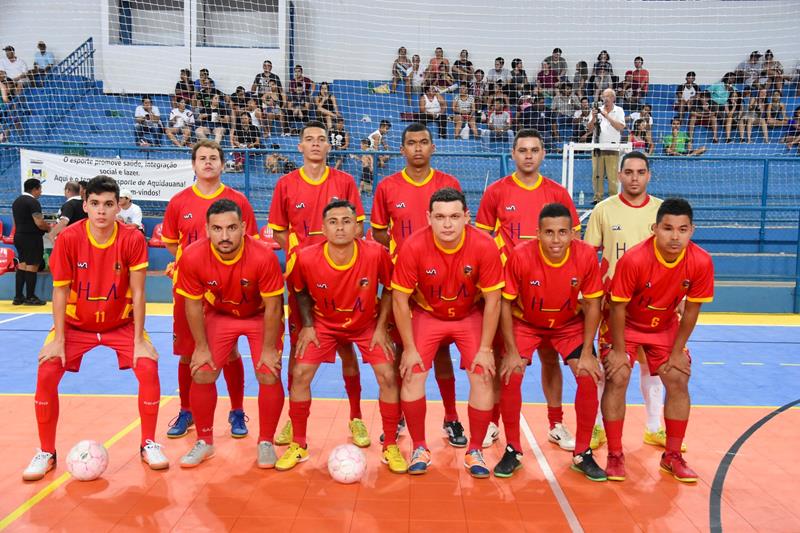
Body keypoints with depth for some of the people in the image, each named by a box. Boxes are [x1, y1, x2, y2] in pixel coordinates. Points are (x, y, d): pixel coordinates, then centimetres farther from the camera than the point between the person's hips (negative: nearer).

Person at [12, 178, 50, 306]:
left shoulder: (17, 201, 13)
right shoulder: (33, 202, -16)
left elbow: (19, 221, 19)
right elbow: (39, 223, -22)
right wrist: (49, 228, -2)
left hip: (19, 236, 9)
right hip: (32, 238, -9)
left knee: (22, 265, 13)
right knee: (32, 266, -3)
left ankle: (18, 296, 14)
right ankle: (30, 297, 2)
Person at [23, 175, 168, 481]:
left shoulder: (133, 240, -18)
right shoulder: (69, 238, -17)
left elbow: (137, 293, -14)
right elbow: (60, 291, -11)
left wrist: (139, 339, -15)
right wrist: (58, 339, -13)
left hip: (122, 323, -1)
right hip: (76, 324, 1)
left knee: (148, 367, -19)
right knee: (46, 373, -15)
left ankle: (148, 444, 2)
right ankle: (46, 452, 7)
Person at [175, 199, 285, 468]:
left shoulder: (264, 256, -34)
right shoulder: (192, 257, -27)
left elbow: (272, 307, -22)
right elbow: (193, 304, -11)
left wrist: (269, 349, -15)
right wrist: (202, 347, -7)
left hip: (260, 316, -2)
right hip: (219, 315, 2)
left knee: (269, 376, -11)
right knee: (201, 375, -3)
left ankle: (265, 443, 13)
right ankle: (204, 442, 21)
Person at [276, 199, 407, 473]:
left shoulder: (376, 253, -28)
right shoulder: (306, 258, -25)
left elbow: (389, 288, -8)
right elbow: (300, 291, -2)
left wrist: (381, 327, -10)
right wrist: (307, 325, -8)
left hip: (367, 324, 0)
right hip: (324, 323, 1)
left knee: (388, 376, -10)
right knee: (300, 375, -9)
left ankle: (391, 446, 11)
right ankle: (298, 445, 13)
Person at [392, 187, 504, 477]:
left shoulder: (484, 246, -24)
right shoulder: (413, 247, -25)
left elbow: (492, 300, -14)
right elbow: (400, 299, -16)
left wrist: (485, 349, -14)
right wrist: (409, 349, -14)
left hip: (470, 315, 0)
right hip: (427, 314, 0)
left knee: (482, 377, -10)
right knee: (412, 375, -12)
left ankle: (474, 451, 11)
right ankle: (420, 449, 9)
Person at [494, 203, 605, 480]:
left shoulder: (586, 255, -23)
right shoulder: (520, 256, -28)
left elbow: (592, 304, -11)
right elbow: (505, 304, -17)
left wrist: (587, 352, -13)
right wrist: (511, 351, -19)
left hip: (569, 324, 2)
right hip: (525, 322, -1)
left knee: (589, 377, -11)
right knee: (511, 375, -17)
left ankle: (582, 453, 10)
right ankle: (513, 450, 4)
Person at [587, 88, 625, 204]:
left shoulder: (619, 111, 7)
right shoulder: (598, 110, 11)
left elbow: (621, 127, -8)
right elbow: (590, 129, 7)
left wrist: (607, 116, -12)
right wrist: (593, 118, -11)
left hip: (612, 147, -2)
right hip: (597, 147, 2)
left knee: (612, 176, -6)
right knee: (597, 175, 1)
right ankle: (597, 197, 7)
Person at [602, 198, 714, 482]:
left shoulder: (701, 262, -22)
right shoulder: (634, 259, -32)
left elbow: (691, 310, -10)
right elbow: (618, 307, -22)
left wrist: (677, 351, -5)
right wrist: (618, 350, -17)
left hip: (665, 326, 4)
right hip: (627, 325, -3)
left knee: (678, 381, -2)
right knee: (617, 378, -14)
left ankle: (672, 455, 17)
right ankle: (615, 455, 0)